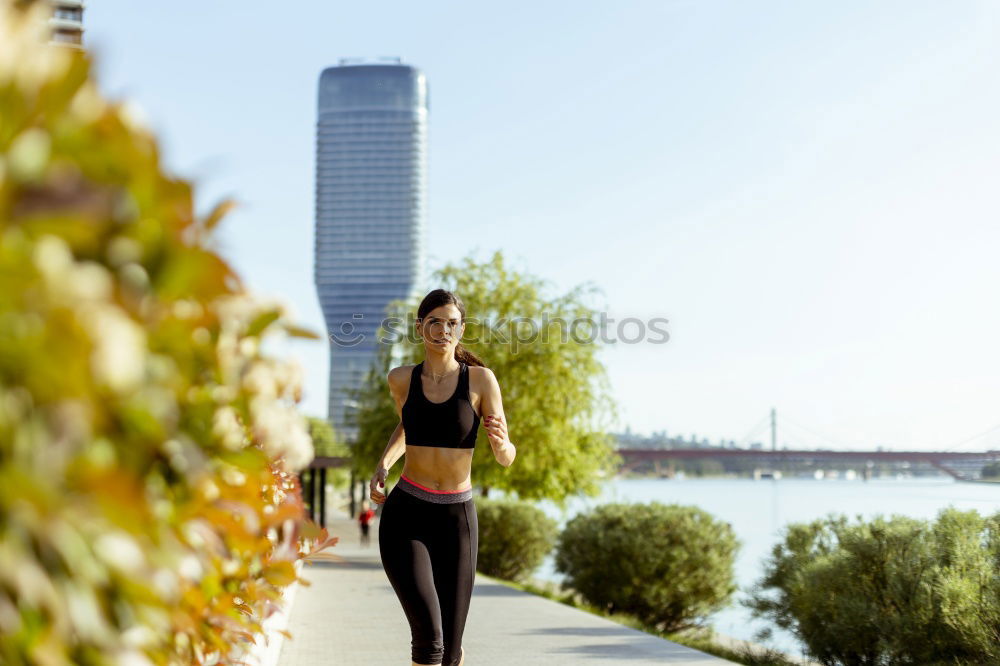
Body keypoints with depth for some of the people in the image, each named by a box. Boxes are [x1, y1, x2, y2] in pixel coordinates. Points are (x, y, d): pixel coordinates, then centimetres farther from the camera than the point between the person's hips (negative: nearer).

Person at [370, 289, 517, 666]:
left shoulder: (481, 379, -4)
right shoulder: (401, 379, 1)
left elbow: (506, 458, -5)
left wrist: (499, 441, -28)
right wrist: (382, 466, 7)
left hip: (456, 520, 1)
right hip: (405, 516, 0)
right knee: (428, 634, -21)